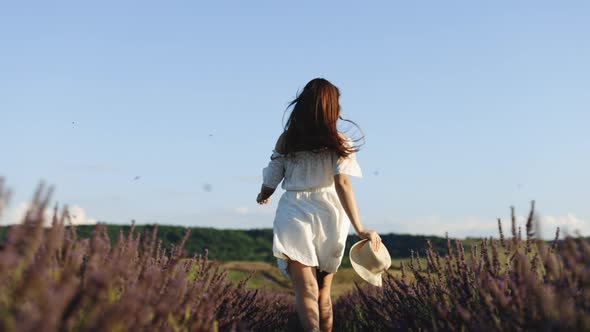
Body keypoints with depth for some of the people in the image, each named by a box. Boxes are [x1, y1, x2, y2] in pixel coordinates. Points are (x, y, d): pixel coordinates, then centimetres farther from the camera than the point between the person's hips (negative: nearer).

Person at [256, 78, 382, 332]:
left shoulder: (286, 140, 5)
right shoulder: (339, 143, 0)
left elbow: (269, 185, 9)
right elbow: (342, 184, -14)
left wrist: (262, 197, 33)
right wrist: (359, 229, -19)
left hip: (293, 214, 0)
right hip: (328, 215, 0)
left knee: (305, 290, -9)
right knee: (323, 291, 18)